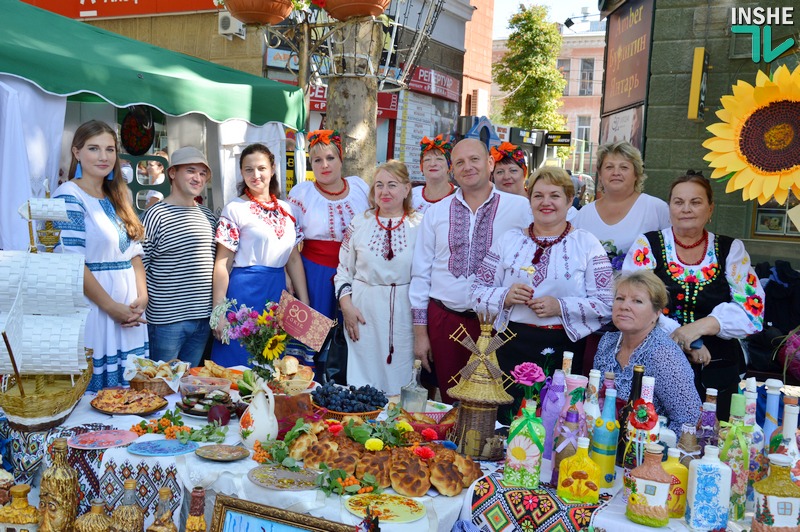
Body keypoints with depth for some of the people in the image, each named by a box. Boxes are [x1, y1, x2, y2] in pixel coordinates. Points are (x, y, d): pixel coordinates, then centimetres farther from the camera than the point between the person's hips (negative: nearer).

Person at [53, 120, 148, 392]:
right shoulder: (69, 196, -9)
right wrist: (111, 307, -15)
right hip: (93, 312, -7)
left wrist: (142, 296, -2)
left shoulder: (117, 198, 14)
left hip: (130, 313, 7)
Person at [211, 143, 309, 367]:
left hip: (278, 292, 5)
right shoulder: (235, 209, -5)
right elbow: (221, 265, -7)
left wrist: (305, 305, 8)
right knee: (239, 366, 0)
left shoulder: (286, 209, 10)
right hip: (244, 292, -5)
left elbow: (294, 259, 13)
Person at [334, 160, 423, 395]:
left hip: (405, 312, -1)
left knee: (401, 379, 5)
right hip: (364, 312, 1)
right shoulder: (359, 224, 6)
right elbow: (343, 269, 10)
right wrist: (346, 306, -2)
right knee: (363, 378, 6)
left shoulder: (420, 225, 0)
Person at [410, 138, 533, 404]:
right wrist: (420, 331, 5)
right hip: (443, 319, 2)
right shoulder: (435, 213, 5)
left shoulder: (520, 209, -3)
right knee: (450, 402, 13)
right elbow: (421, 273, 7)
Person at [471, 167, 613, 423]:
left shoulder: (587, 244, 4)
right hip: (512, 350, 2)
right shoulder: (508, 240, 11)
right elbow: (477, 294, 10)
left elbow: (606, 304, -4)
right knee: (505, 425, 3)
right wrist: (505, 297, -9)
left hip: (564, 353, -2)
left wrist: (561, 307, -17)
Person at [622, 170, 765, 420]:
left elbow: (751, 308, -2)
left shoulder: (731, 249, 7)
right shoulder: (647, 245, 2)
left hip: (716, 371, 2)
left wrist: (701, 326, -18)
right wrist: (684, 343, -15)